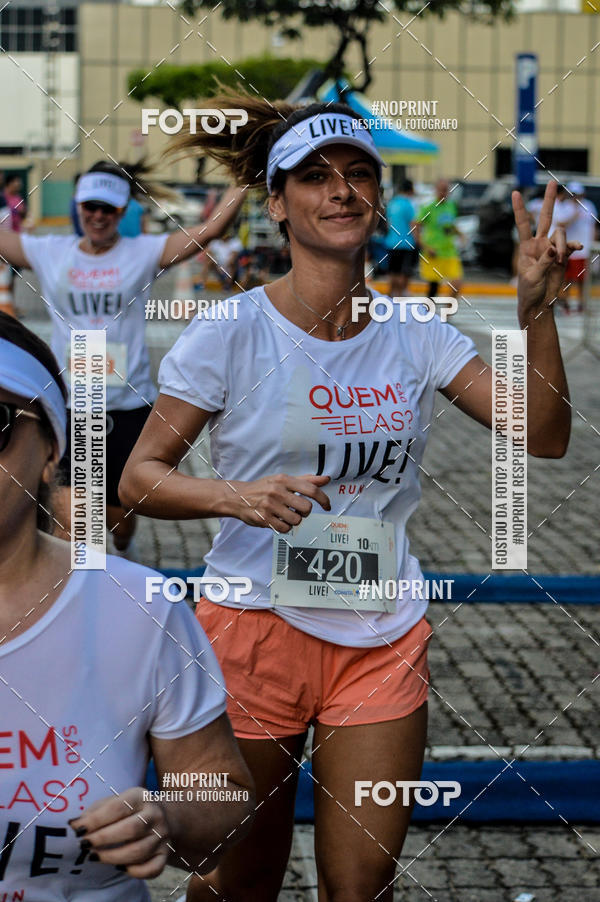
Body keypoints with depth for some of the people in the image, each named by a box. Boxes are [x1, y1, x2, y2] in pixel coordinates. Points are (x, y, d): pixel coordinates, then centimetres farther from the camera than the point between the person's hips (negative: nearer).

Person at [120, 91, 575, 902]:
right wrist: (236, 498, -25)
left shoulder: (415, 335, 1)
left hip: (383, 643, 3)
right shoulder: (231, 334, -8)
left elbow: (543, 437, -3)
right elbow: (140, 477, -6)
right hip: (257, 629, -3)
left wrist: (536, 311, -16)